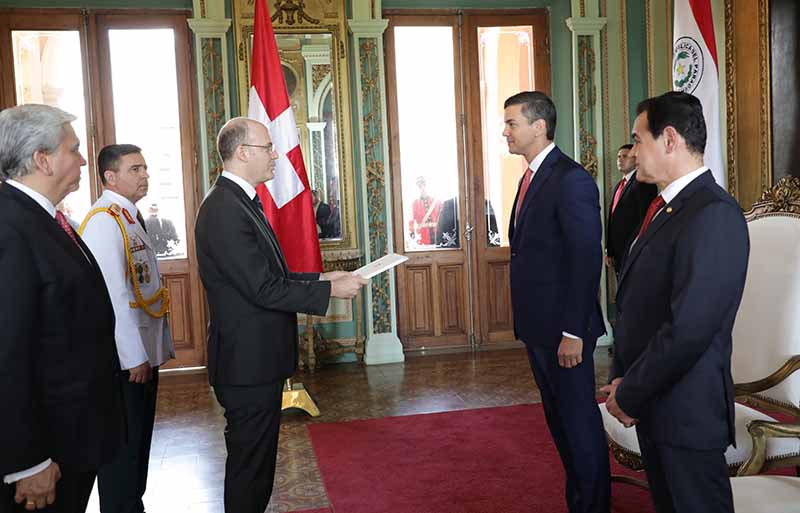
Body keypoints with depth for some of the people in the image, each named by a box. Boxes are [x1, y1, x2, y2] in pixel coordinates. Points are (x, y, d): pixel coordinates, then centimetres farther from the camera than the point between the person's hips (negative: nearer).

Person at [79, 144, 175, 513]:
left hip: (143, 353, 10)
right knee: (123, 445, 2)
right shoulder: (104, 221, -17)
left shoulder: (129, 218, 13)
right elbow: (114, 295, -23)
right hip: (125, 358, -10)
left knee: (139, 441, 19)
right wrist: (135, 357, -21)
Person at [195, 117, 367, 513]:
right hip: (248, 361, -10)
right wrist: (330, 291, -16)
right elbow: (263, 289, -24)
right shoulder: (224, 209, -21)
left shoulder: (241, 202, 12)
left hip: (258, 357, 10)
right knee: (250, 462, 4)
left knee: (256, 458, 21)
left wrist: (321, 278, 7)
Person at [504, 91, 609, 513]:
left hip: (563, 328, -10)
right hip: (537, 325, 10)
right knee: (558, 417, 19)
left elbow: (586, 260, -20)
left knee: (579, 421, 3)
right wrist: (525, 321, 14)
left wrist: (573, 332, -22)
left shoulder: (571, 180, -16)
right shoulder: (530, 179, 13)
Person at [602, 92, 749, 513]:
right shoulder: (665, 208, 10)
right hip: (652, 403, 9)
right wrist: (624, 381, 2)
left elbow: (689, 329, -27)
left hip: (686, 413, -9)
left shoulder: (714, 214, -21)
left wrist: (629, 395, -16)